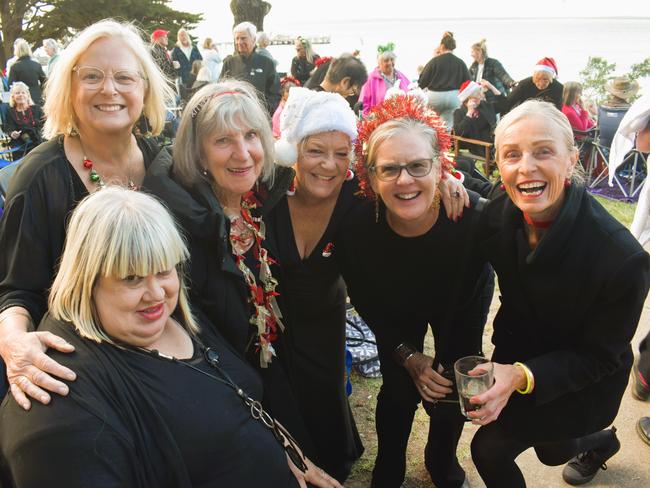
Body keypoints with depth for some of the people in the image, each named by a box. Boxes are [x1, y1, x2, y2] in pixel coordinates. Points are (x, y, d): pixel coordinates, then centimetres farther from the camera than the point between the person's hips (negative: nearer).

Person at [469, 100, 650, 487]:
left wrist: (523, 377, -38)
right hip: (519, 351, 5)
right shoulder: (499, 216, -22)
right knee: (552, 451, 24)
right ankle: (600, 441, 58)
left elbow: (598, 356, -22)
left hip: (580, 379, -5)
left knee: (489, 448, -6)